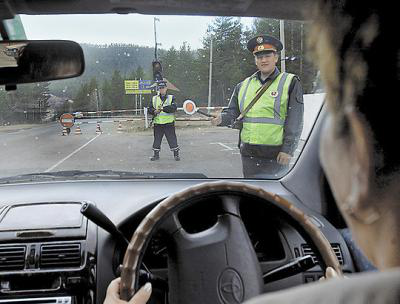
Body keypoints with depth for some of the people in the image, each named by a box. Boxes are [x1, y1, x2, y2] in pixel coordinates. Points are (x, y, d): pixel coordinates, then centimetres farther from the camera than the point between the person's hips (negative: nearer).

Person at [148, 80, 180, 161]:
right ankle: (156, 154, 21)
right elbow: (150, 109, 5)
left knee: (172, 138, -1)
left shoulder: (171, 97, 1)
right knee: (157, 139, 8)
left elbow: (174, 108, -14)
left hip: (169, 123, -2)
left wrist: (163, 108, -25)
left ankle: (176, 154, 10)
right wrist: (154, 111, -17)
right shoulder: (154, 98, 9)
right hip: (157, 123, 3)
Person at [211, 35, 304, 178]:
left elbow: (295, 122, -5)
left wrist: (287, 150, -12)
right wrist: (221, 119, -9)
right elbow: (232, 112, 14)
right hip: (248, 154, 5)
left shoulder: (290, 83, 0)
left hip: (275, 155, -4)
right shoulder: (243, 86, 14)